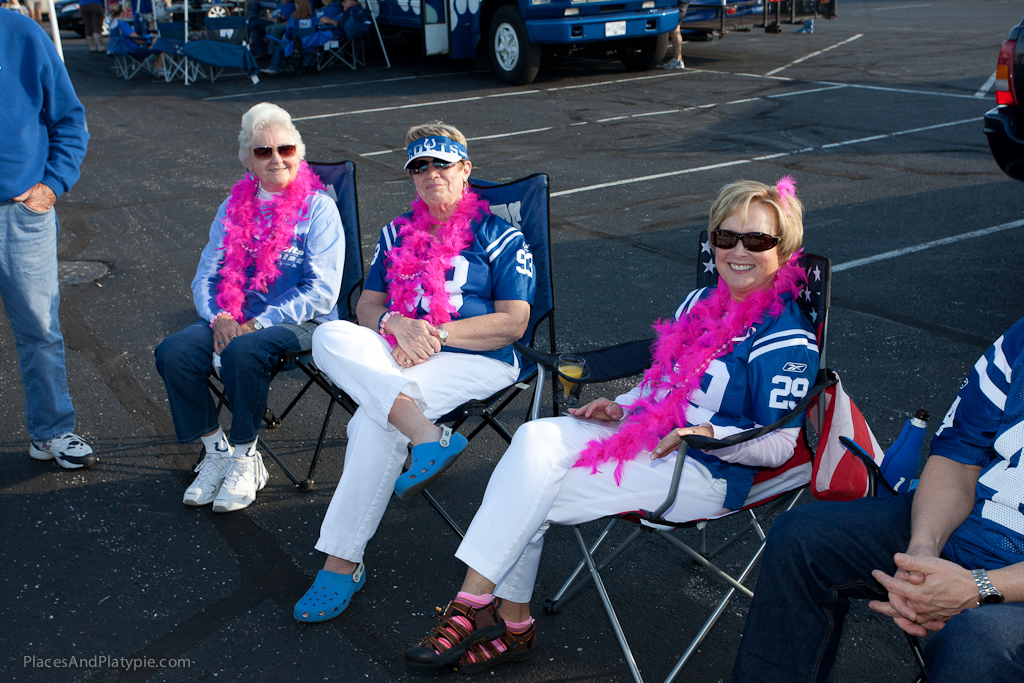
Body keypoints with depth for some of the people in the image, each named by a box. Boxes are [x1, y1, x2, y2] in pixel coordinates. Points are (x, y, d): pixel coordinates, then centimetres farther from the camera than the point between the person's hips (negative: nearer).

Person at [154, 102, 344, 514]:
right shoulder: (233, 208, 15)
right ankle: (216, 450, -4)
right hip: (234, 322, 5)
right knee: (172, 353, -21)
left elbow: (321, 290, -10)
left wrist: (258, 323, -18)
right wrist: (219, 319, -10)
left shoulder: (317, 206, -2)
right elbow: (205, 279, 13)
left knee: (242, 352, -36)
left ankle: (245, 459, -14)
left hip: (301, 324, -5)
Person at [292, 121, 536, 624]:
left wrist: (436, 332, -13)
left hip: (475, 360, -5)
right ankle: (427, 437, -41)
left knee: (374, 422, -32)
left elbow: (513, 322, -3)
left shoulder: (500, 237, 7)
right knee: (330, 338, -28)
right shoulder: (397, 233, 21)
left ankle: (341, 563, -25)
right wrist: (397, 325, -11)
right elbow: (367, 307, 14)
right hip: (394, 355, 5)